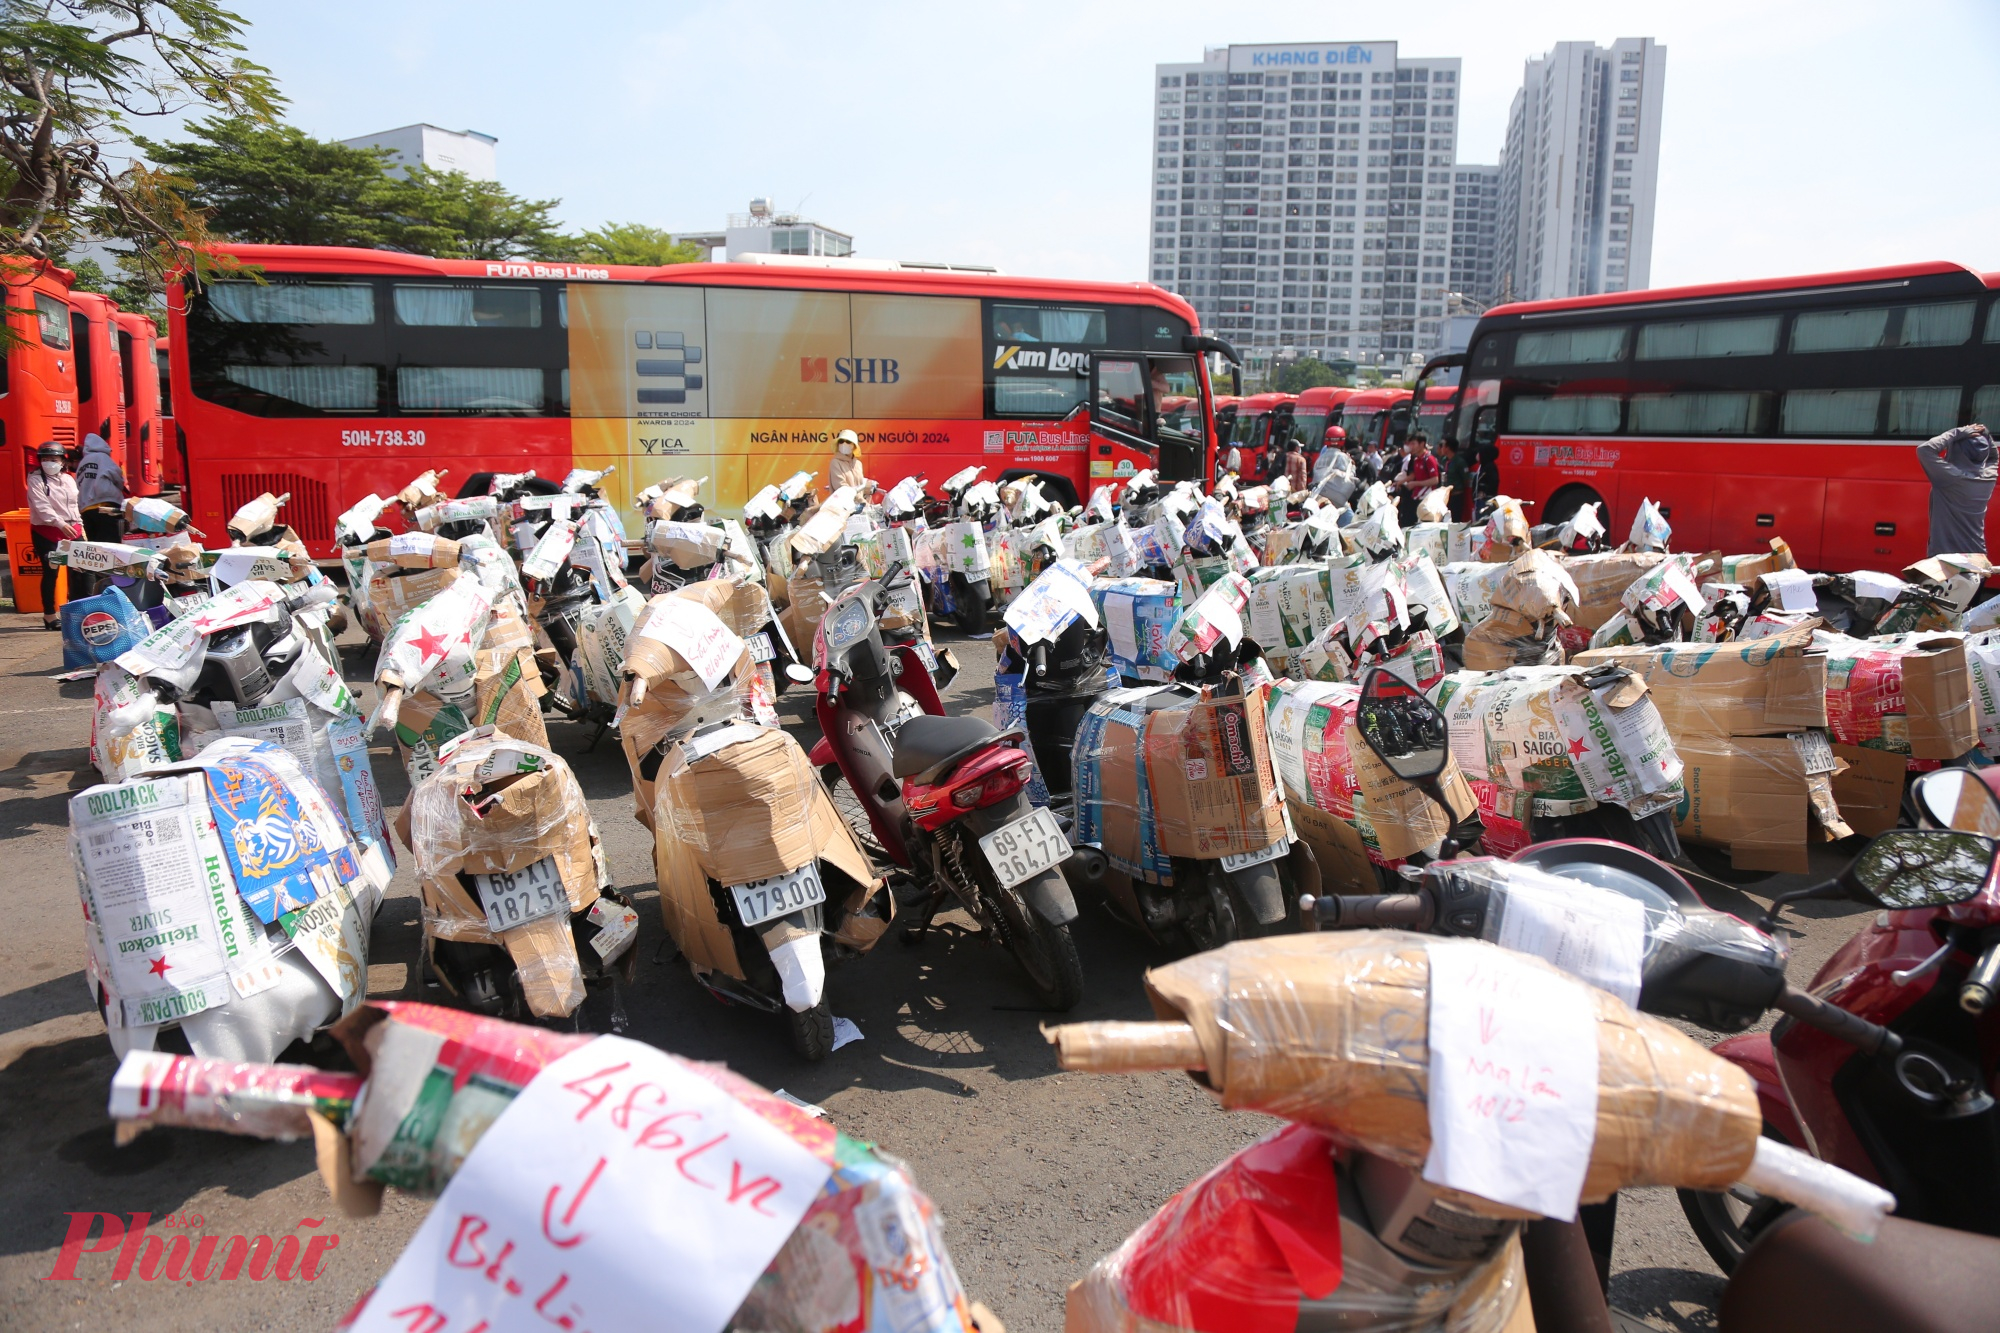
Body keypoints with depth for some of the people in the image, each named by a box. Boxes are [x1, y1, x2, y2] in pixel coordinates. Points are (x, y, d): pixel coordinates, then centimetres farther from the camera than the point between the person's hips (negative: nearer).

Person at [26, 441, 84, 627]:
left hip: (71, 530, 5)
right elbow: (42, 507, -18)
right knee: (50, 572, -4)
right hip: (46, 532, -5)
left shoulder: (68, 479, 12)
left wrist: (79, 527, 13)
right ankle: (49, 615, 4)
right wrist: (60, 523, -30)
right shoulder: (35, 480, -5)